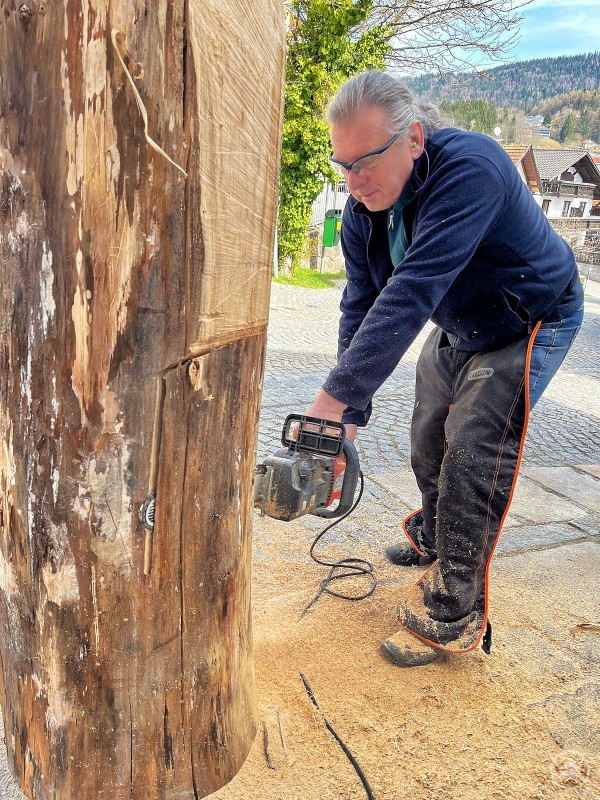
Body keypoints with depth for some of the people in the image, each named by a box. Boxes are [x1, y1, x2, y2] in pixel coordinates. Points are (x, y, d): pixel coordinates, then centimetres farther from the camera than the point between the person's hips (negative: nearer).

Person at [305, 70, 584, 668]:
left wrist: (336, 396, -47)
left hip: (529, 325, -7)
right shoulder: (363, 208, -13)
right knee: (428, 441, 15)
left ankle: (453, 617, -1)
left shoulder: (469, 168, -37)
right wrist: (349, 415, -19)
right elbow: (360, 305, -13)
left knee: (472, 461, -15)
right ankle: (431, 538, 42)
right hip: (457, 329, 7)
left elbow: (411, 294, -45)